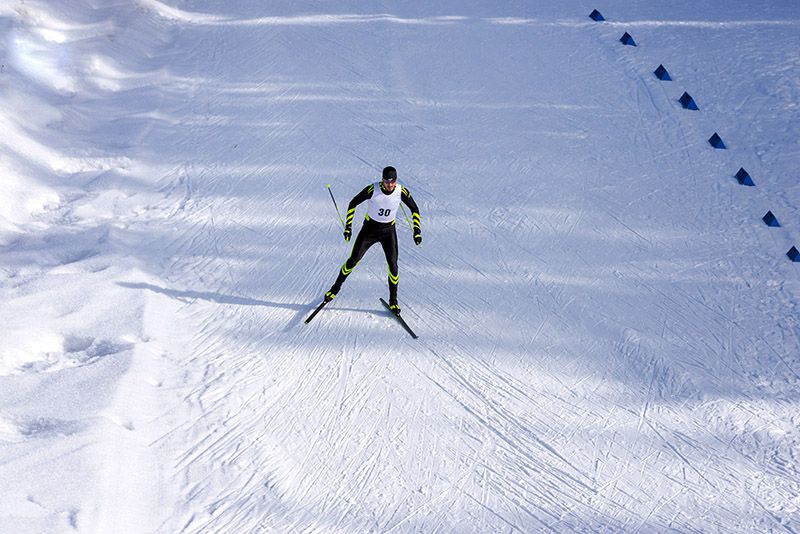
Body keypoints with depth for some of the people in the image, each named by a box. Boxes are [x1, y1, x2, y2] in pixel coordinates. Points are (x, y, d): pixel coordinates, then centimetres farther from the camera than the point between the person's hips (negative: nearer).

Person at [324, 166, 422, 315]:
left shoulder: (401, 192, -18)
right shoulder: (372, 189, -23)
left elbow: (414, 209, -1)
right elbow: (353, 204, -11)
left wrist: (417, 231, -7)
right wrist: (348, 227, -14)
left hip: (389, 231, 1)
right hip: (369, 228, -1)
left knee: (393, 265, -8)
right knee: (353, 261, 1)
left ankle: (393, 300, 11)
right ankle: (336, 288, 25)